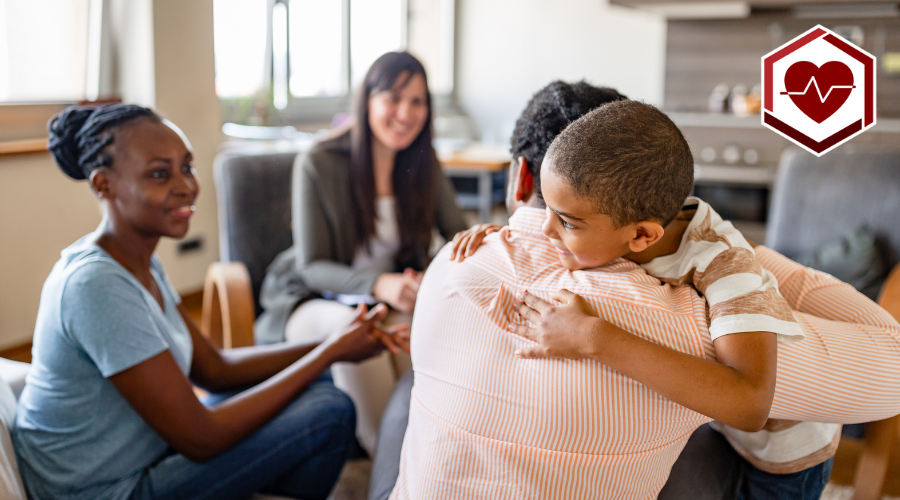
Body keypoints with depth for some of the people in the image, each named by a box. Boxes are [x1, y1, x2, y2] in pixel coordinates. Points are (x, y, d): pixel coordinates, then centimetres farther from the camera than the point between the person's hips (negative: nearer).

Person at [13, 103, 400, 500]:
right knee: (330, 412, -12)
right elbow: (200, 439, -25)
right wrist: (331, 352, -19)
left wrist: (335, 344, -5)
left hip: (143, 451, 9)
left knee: (316, 388, 10)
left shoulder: (140, 263, 3)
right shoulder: (96, 285, -27)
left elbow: (214, 368, 7)